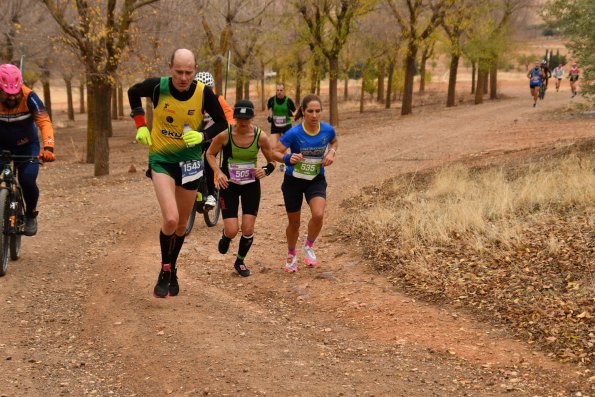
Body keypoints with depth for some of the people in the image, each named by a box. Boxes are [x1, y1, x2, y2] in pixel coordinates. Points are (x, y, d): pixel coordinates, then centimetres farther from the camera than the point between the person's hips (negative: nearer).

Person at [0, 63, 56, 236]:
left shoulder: (29, 97, -24)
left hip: (27, 146, -1)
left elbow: (44, 122, -31)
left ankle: (31, 215, 9)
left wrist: (48, 148, -46)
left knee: (27, 181, -19)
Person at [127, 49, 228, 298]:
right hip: (161, 158, -2)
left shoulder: (203, 93, -15)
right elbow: (133, 93, 5)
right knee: (170, 220, -21)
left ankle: (172, 270, 37)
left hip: (189, 160, 2)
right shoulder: (158, 86, -17)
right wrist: (140, 125, -4)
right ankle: (165, 272, 2)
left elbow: (222, 122, -1)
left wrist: (202, 136, -20)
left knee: (182, 224, 14)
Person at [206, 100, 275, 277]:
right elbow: (210, 154, 0)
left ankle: (240, 261, 27)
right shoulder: (225, 134, -17)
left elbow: (272, 161, -1)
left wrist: (265, 170, -23)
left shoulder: (260, 136, -14)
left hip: (251, 185, 1)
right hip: (228, 184, -1)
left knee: (248, 230, -2)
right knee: (232, 231, -10)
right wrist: (218, 172, -16)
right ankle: (225, 236, 31)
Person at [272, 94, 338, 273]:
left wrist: (331, 152, -10)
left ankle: (309, 246, 6)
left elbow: (334, 142, 11)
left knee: (318, 215, -24)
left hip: (316, 180, 1)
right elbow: (275, 152, -20)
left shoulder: (327, 130, -13)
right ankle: (291, 255, 40)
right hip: (293, 180, -1)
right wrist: (288, 158, -40)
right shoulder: (294, 133, -23)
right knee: (294, 223, 11)